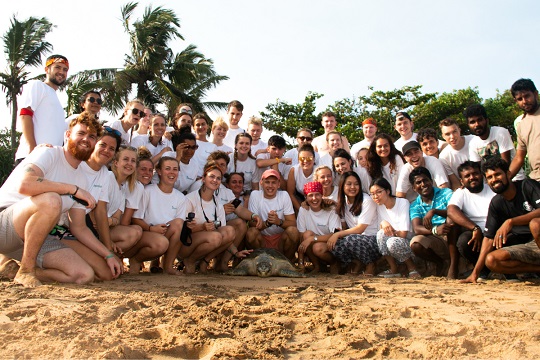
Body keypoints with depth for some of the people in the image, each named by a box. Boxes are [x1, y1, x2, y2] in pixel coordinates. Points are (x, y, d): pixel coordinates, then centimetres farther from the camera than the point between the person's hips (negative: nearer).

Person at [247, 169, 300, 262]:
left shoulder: (284, 195, -3)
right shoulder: (255, 195, -5)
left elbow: (293, 223, -8)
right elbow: (252, 224, -10)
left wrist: (279, 221, -28)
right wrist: (267, 223, -30)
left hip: (281, 240, 1)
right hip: (262, 239, -1)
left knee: (293, 231, -29)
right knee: (251, 232, -31)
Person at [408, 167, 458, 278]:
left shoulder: (445, 193, 2)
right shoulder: (415, 206, 6)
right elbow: (417, 229, -12)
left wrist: (433, 211, -33)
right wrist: (435, 230, -33)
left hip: (453, 238, -2)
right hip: (437, 242, 2)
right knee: (415, 243, -28)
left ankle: (453, 266, -24)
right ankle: (439, 262, 5)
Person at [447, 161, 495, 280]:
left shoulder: (493, 190, 10)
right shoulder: (460, 193, 8)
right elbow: (451, 211, -15)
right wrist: (475, 228, -27)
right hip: (476, 235, 0)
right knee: (463, 241, -32)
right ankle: (483, 270, -4)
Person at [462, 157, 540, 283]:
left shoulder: (527, 186, -9)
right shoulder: (496, 203, 3)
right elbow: (489, 238, 2)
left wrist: (511, 221, -33)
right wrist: (475, 272, -5)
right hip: (530, 245, 4)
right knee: (491, 260, -17)